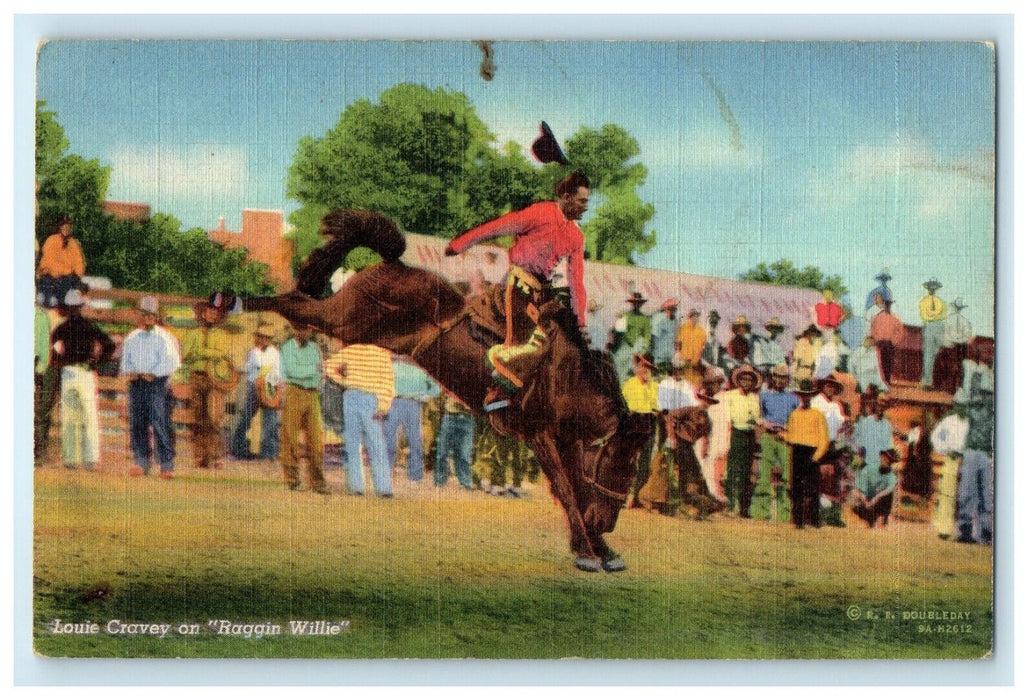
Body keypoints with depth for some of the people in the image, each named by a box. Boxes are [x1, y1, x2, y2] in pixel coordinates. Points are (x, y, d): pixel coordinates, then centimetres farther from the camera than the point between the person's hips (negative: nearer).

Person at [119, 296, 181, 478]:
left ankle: (166, 465, -6)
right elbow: (125, 361, 18)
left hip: (158, 383, -5)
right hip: (136, 384, 5)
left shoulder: (163, 337, 0)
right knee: (137, 424, 4)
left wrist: (153, 373, -16)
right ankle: (141, 462, 10)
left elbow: (170, 362, -8)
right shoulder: (131, 338, 16)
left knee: (161, 424, -8)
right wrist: (129, 372, -2)